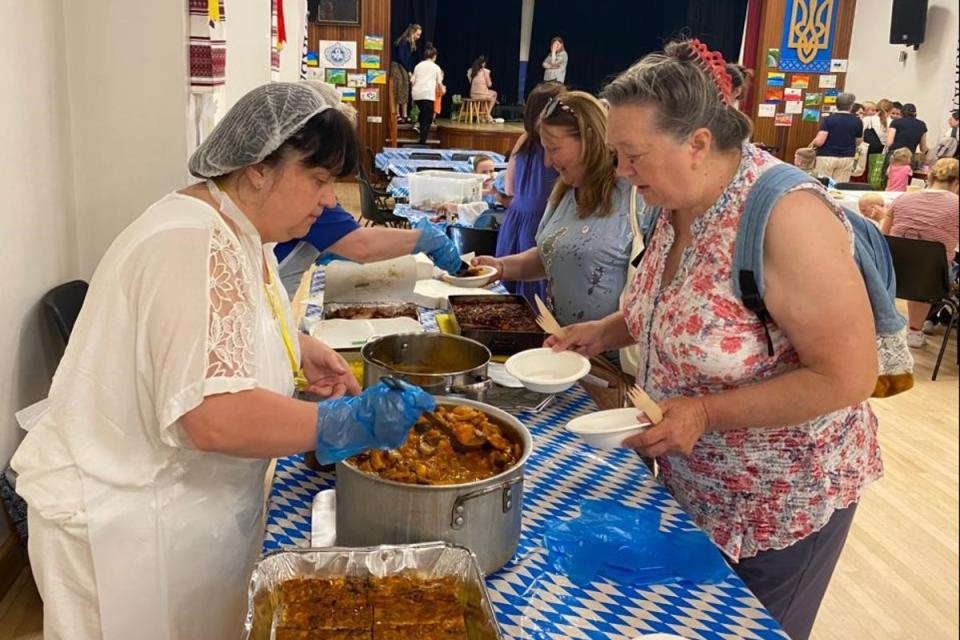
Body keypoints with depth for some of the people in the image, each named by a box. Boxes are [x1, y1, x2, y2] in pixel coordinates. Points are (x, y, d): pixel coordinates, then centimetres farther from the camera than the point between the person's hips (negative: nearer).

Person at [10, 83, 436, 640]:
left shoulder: (238, 230, 3)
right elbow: (218, 418, -36)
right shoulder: (197, 249, -28)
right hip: (130, 524, -9)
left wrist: (298, 349, 2)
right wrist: (352, 422, -29)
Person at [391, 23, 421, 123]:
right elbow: (400, 58, -17)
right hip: (398, 68, -9)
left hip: (405, 69, 9)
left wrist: (411, 72, 1)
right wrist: (409, 71, -15)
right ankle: (397, 116, -6)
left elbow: (410, 60, 11)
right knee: (398, 93, -7)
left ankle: (404, 115, 7)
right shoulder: (402, 42, -13)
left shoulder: (411, 44, 13)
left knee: (405, 93, 6)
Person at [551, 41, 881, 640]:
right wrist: (608, 331, -3)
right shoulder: (681, 204, -4)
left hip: (781, 500, -7)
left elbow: (849, 377, -27)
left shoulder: (787, 215, -29)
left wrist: (705, 414, -29)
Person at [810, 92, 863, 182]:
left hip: (826, 157, -3)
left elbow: (819, 141, -16)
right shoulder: (857, 121, 1)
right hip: (846, 158, 3)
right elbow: (858, 143, 12)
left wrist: (812, 144, 4)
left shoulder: (828, 119, -8)